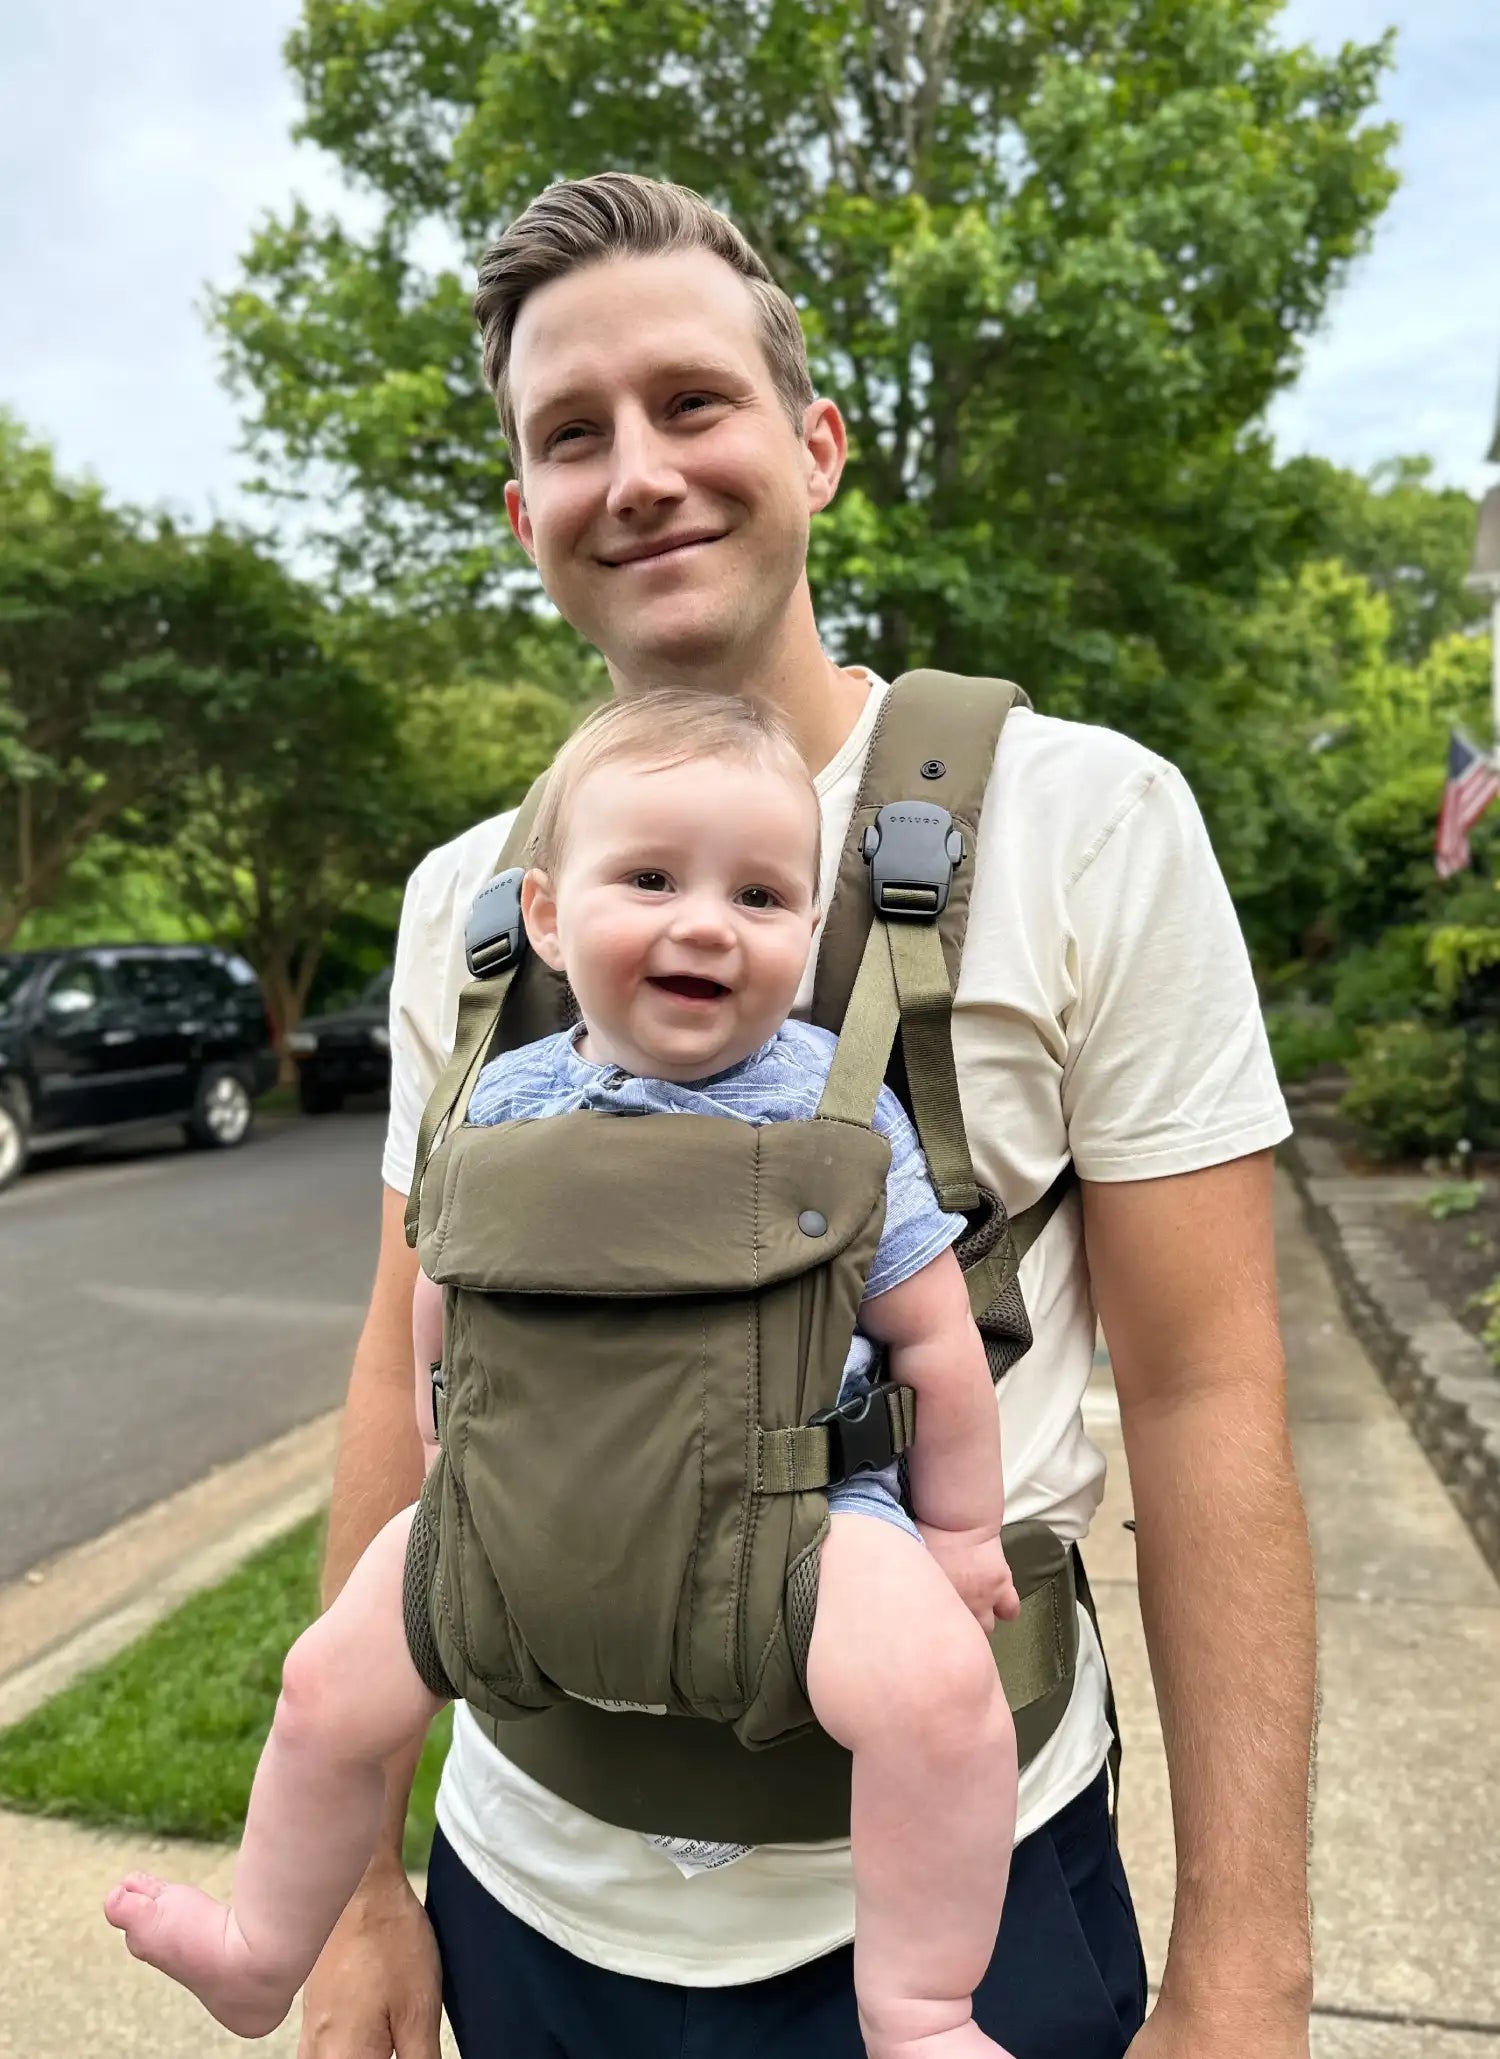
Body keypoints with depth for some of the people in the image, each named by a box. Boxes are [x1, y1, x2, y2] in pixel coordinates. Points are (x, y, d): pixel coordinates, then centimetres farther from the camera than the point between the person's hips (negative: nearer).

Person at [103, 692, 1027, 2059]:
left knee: (940, 1688, -28)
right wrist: (446, 1469, 17)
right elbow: (445, 1302, 13)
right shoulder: (507, 1105, -3)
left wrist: (959, 1532, -1)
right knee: (333, 1686, 10)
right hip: (546, 1500, 4)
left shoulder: (830, 1110, -13)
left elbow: (932, 1339, -6)